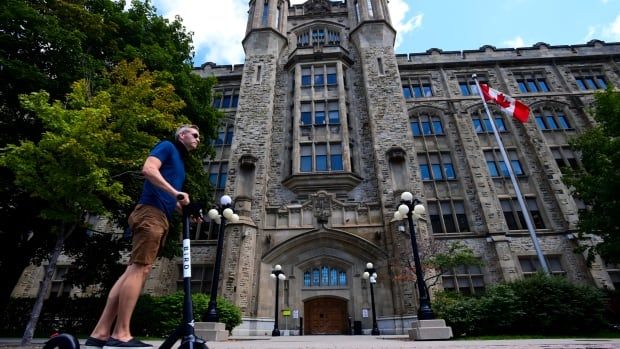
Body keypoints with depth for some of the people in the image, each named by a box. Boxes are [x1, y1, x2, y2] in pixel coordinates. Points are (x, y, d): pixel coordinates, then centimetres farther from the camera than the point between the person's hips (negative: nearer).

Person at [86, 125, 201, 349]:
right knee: (139, 269, -12)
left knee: (133, 271, 3)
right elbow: (148, 169, -13)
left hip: (160, 218, 9)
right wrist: (176, 192, -17)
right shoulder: (167, 147, 6)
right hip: (150, 214, -9)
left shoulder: (179, 162, 30)